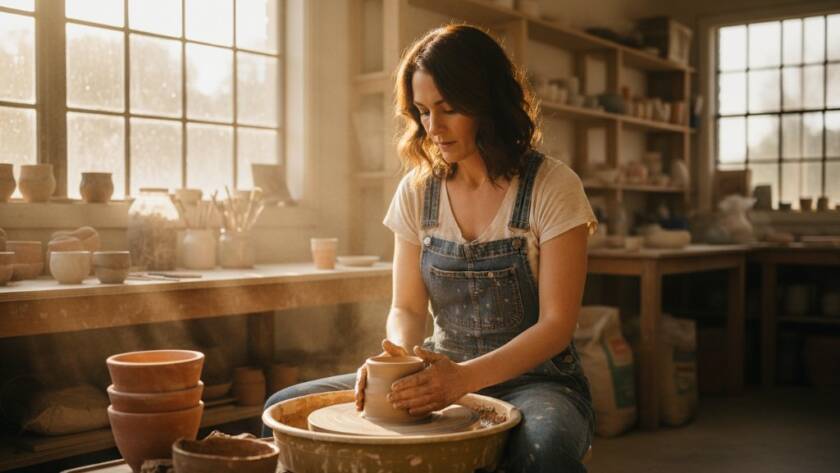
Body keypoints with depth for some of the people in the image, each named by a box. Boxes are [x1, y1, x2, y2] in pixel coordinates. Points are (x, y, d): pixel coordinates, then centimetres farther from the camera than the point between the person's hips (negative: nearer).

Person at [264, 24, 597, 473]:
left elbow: (556, 324, -14)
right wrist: (397, 356, -18)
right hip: (443, 373, 5)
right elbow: (406, 307, 5)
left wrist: (466, 376, -27)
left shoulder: (551, 187, -11)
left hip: (531, 379, -4)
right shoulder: (416, 191, 2)